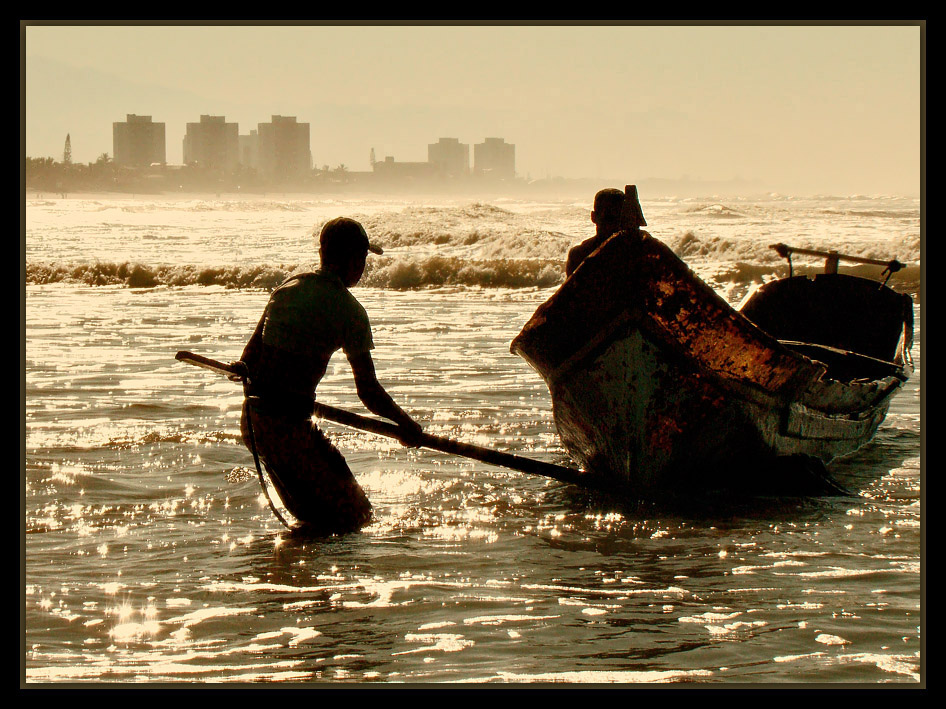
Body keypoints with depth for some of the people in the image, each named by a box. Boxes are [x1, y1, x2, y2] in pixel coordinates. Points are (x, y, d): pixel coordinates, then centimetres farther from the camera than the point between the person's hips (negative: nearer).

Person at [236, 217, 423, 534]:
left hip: (251, 421, 8)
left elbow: (249, 358, 16)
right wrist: (406, 424, 8)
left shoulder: (287, 288, 12)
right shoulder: (348, 310, -8)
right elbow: (368, 391, -8)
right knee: (354, 515, -2)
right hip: (289, 424, -8)